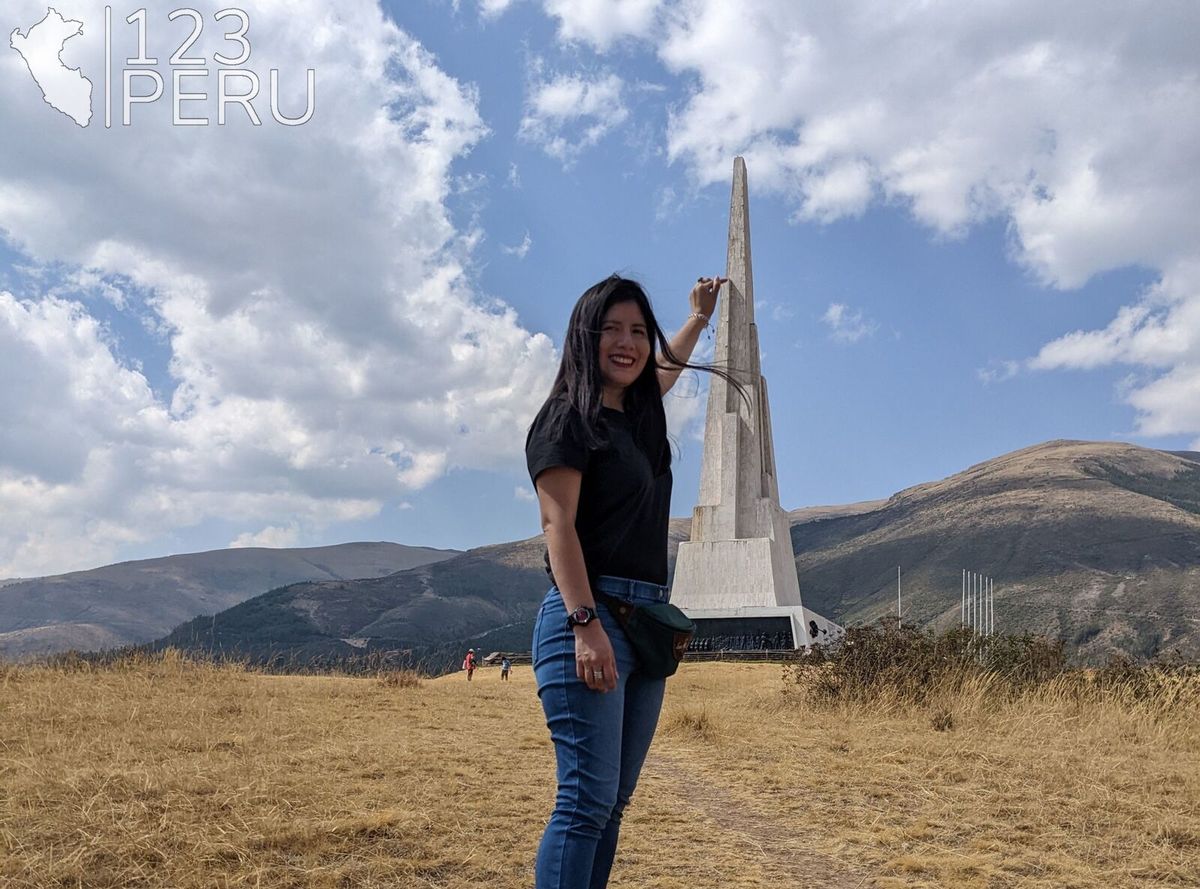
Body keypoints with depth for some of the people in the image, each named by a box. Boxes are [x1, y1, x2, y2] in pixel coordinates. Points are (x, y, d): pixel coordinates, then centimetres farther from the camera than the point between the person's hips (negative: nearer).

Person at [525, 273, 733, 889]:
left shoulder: (638, 413, 18)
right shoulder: (568, 419, -4)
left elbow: (666, 369, 42)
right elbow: (557, 524, -13)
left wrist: (699, 317, 55)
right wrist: (586, 624, -23)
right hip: (587, 615, -8)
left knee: (612, 802, 8)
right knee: (587, 800, -13)